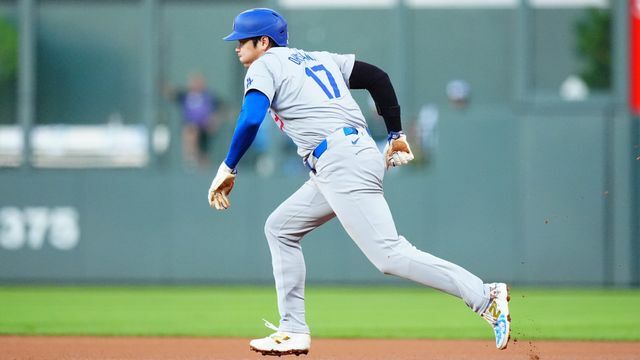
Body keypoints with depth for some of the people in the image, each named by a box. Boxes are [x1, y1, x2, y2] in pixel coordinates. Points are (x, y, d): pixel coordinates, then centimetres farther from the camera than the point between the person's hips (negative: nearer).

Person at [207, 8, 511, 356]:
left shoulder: (265, 66, 3)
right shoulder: (319, 58, 26)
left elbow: (250, 119, -13)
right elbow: (377, 77, 21)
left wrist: (228, 169, -5)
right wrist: (396, 135, 23)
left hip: (339, 161, -10)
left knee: (389, 255, -17)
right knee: (280, 227, 20)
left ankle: (486, 298, -26)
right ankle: (293, 331, 17)